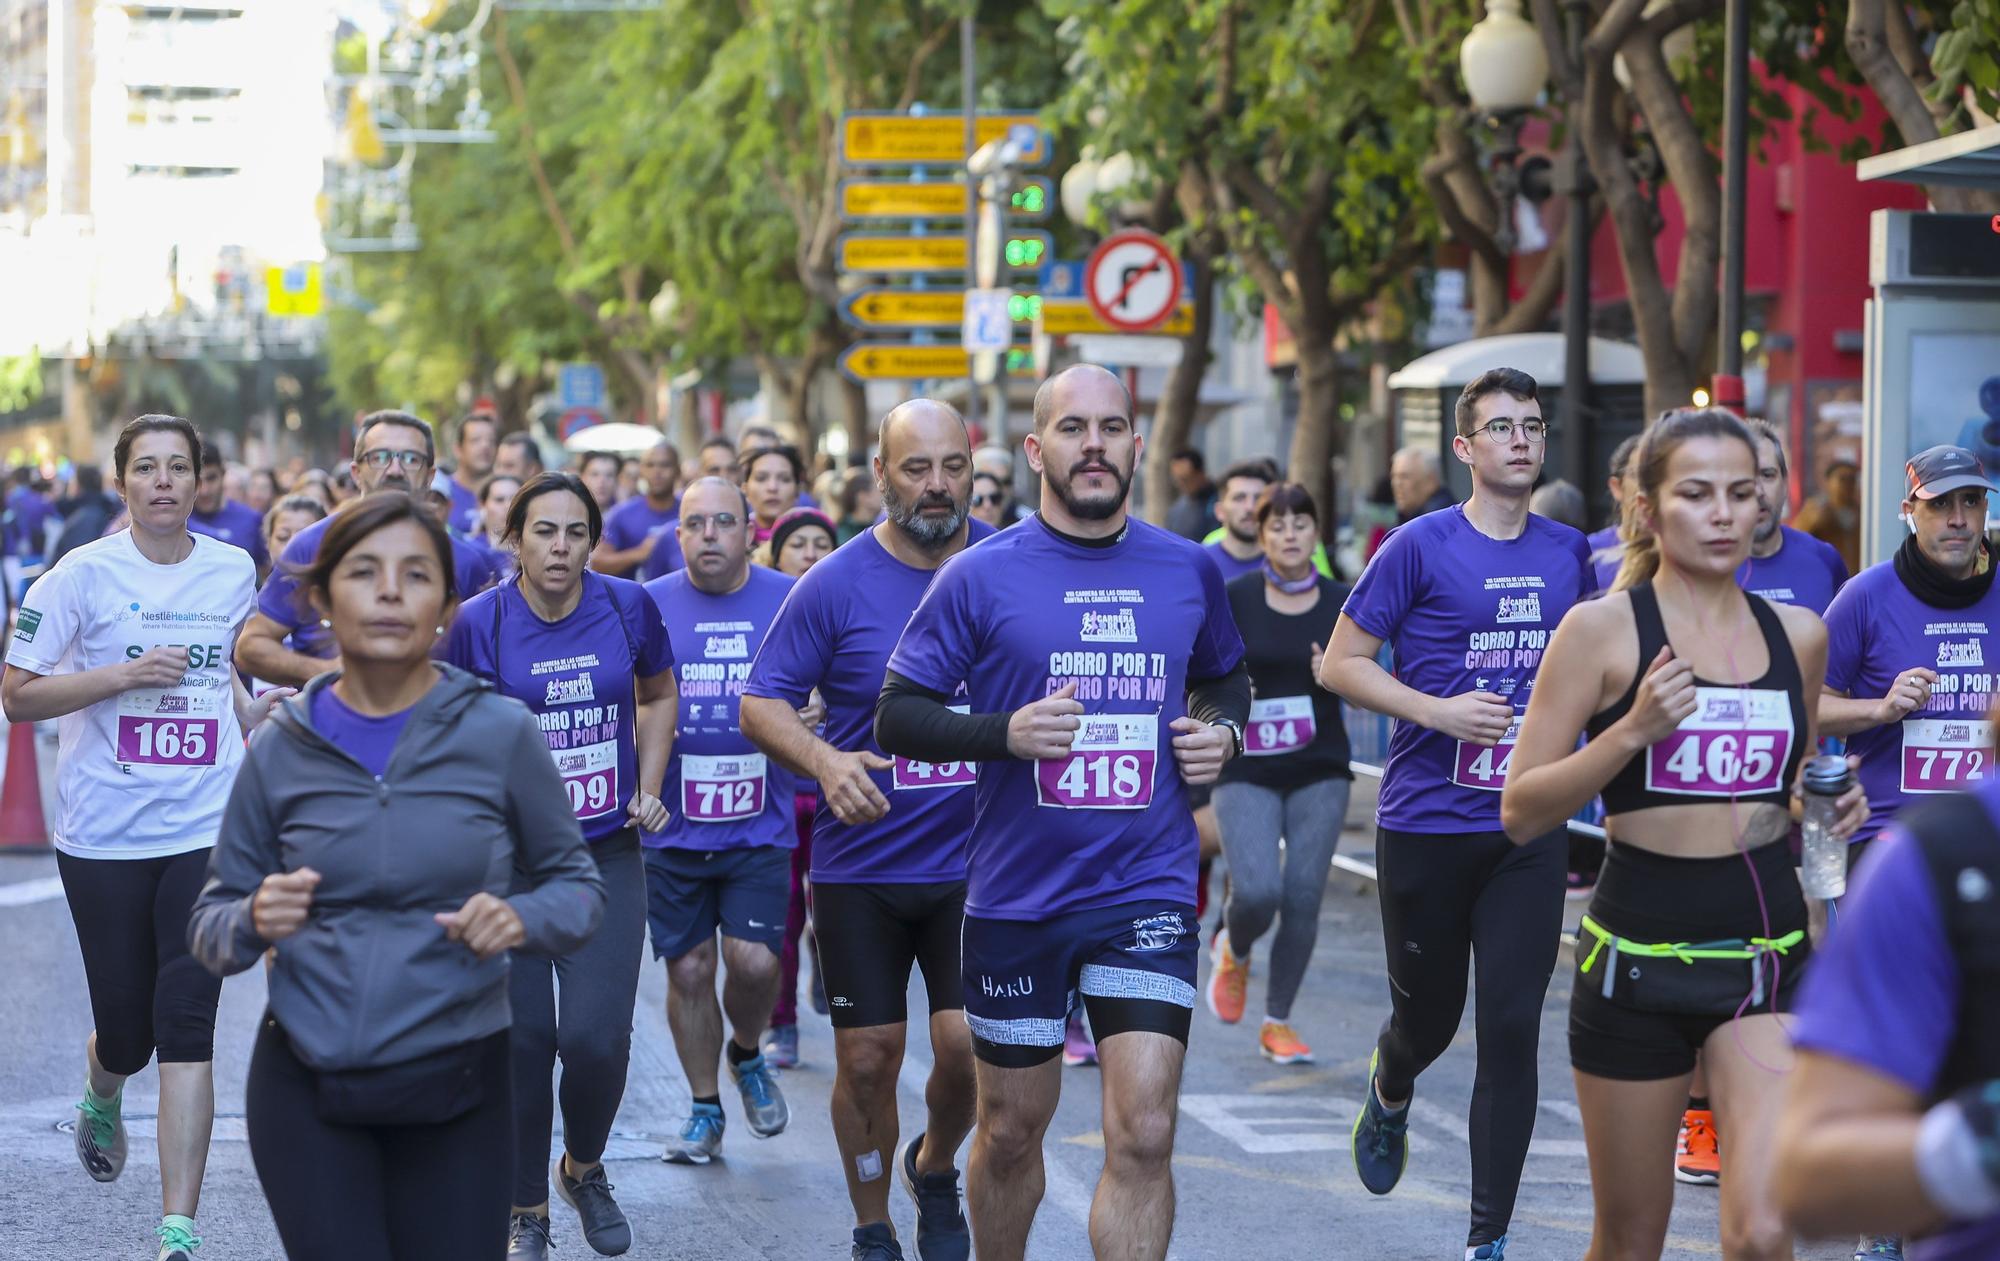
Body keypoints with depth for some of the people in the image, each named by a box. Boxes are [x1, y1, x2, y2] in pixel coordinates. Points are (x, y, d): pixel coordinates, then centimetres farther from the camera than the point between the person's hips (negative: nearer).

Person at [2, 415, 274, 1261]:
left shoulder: (233, 573, 6)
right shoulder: (84, 575, -6)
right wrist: (124, 675, -17)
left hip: (206, 832, 1)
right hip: (103, 835, -1)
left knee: (186, 1024, -9)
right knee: (125, 1027, 7)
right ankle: (101, 1102, 46)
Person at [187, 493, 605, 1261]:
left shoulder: (501, 733, -4)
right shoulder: (281, 751, 1)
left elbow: (576, 886, 4)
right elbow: (210, 927, 6)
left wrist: (522, 919, -17)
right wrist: (254, 921, -16)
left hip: (457, 1089, -1)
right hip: (305, 1089, 1)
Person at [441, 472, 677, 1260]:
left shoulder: (628, 608, -3)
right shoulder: (480, 623, -9)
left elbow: (658, 694, 16)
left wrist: (649, 788, 7)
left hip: (607, 855, 1)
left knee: (597, 1037, -10)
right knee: (522, 1041, 1)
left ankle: (584, 1169, 21)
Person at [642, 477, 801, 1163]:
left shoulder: (788, 601, 1)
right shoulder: (650, 604, 1)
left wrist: (802, 721, -11)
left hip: (759, 822, -1)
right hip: (673, 822, 1)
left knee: (753, 959, -11)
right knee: (688, 968, 5)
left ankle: (747, 1057, 22)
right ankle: (704, 1110, 21)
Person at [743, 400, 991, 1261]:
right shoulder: (837, 585, -6)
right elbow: (760, 703, -4)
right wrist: (824, 760, -22)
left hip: (976, 859, 1)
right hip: (862, 860, 0)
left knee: (968, 1043, -9)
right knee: (868, 1057, 5)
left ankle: (935, 1168, 24)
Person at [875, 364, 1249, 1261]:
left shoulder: (1187, 572, 4)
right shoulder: (980, 577, -5)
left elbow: (1224, 677, 23)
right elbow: (897, 717, -5)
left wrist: (1222, 727, 0)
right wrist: (1004, 732, -21)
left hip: (1148, 892, 1)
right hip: (1015, 897, -1)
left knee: (1143, 1134, -10)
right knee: (1012, 1128, 12)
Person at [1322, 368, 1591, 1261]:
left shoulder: (1570, 554, 6)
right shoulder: (1423, 546, -6)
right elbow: (1342, 664, -4)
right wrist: (1440, 711, -17)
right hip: (1426, 825, -2)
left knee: (1511, 1030, -5)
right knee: (1428, 1014, 12)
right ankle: (1389, 1093, 49)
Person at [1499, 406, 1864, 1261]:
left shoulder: (1798, 636, 7)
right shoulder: (1603, 629, -5)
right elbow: (1520, 812, -8)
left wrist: (1829, 806, 2)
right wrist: (1633, 730, -20)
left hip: (1771, 956, 2)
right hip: (1638, 955, -2)